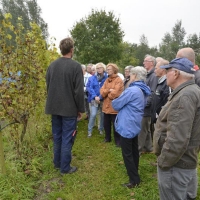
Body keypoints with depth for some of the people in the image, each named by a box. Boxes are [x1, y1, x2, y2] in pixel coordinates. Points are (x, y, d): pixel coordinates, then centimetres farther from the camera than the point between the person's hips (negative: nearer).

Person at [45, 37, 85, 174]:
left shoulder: (52, 65, 6)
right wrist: (80, 109, -5)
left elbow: (48, 87, 13)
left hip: (55, 108, 6)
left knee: (57, 136, 17)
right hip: (69, 109, -6)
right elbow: (79, 90, -15)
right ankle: (65, 167, 13)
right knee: (67, 138, 3)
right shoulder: (76, 66, -13)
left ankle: (57, 162, 30)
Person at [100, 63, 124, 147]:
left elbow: (114, 94, -21)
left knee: (115, 125, 4)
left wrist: (106, 93, -4)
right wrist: (109, 90, -16)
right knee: (106, 124, 18)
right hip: (106, 106, 7)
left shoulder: (119, 80, -11)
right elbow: (101, 91, 1)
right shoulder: (107, 80, 12)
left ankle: (118, 141, 19)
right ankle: (107, 138, 36)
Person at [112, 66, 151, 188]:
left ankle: (135, 180, 10)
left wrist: (114, 101, 7)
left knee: (127, 153, 1)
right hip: (136, 125, 9)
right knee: (134, 150, 21)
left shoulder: (132, 90, -23)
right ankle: (135, 172, 36)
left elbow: (116, 105, -15)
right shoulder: (143, 91, 7)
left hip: (127, 125, -9)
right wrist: (123, 103, 10)